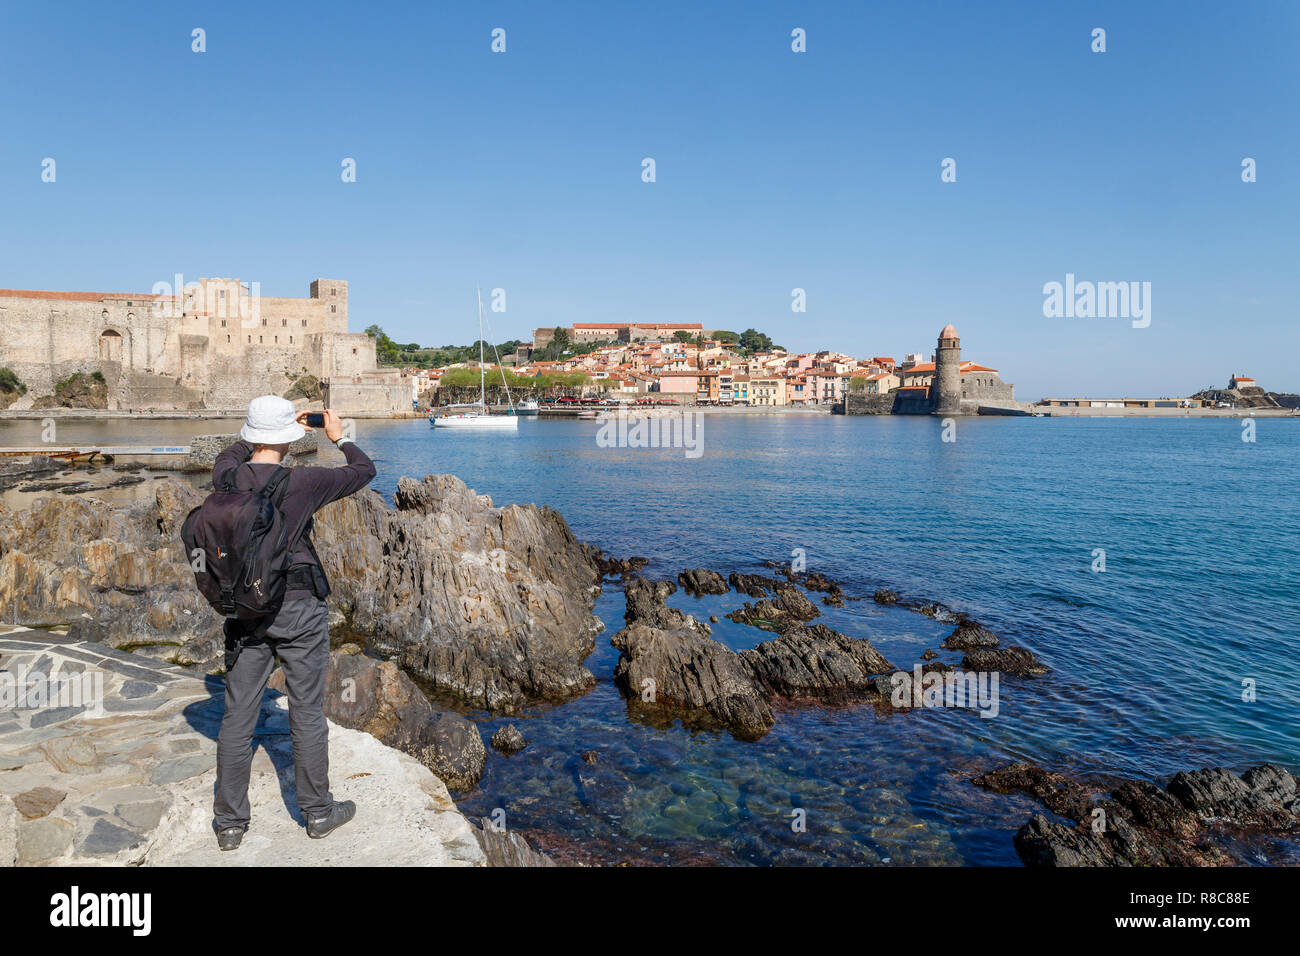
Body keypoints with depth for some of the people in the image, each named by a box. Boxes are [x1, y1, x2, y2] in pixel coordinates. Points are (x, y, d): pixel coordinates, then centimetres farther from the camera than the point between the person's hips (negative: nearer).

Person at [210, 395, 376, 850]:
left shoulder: (227, 480, -4)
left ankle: (230, 821, 22)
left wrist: (286, 425, 28)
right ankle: (318, 811, 23)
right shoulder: (303, 482, -16)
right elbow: (364, 471, -1)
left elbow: (231, 456, 22)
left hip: (244, 608, 4)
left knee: (237, 717, 12)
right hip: (299, 608, -4)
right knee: (307, 713, 9)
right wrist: (340, 438, 16)